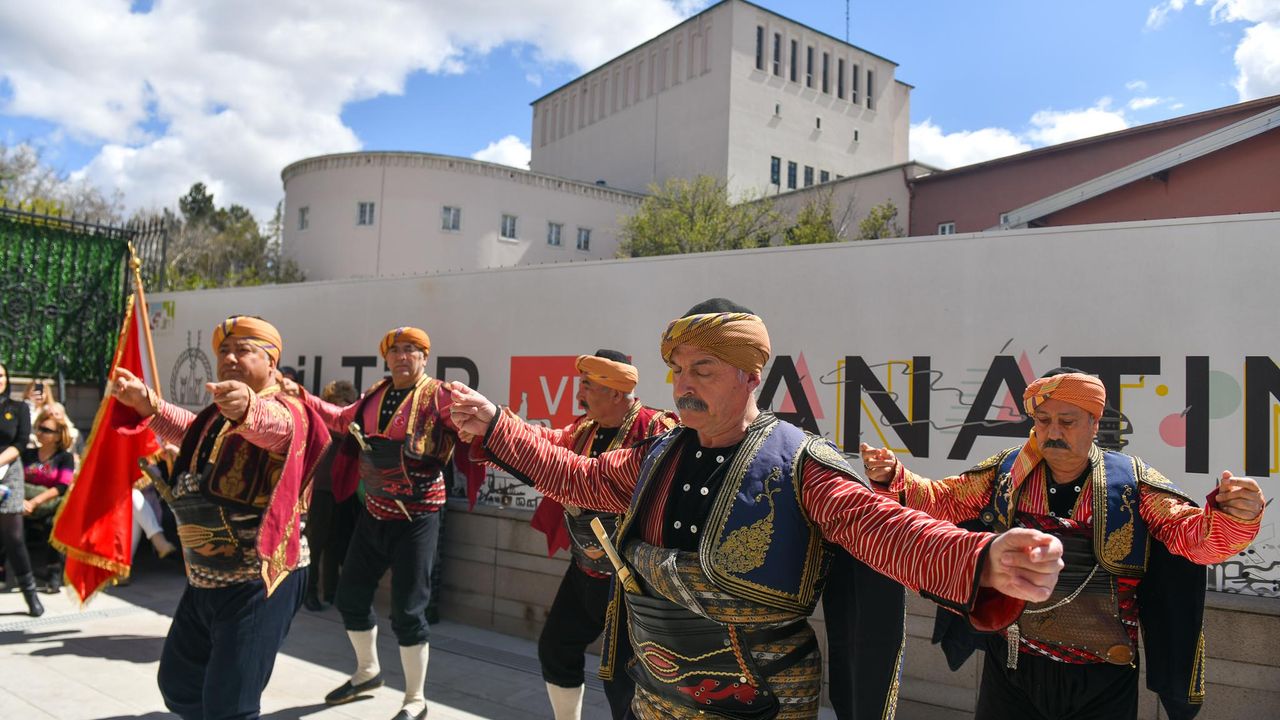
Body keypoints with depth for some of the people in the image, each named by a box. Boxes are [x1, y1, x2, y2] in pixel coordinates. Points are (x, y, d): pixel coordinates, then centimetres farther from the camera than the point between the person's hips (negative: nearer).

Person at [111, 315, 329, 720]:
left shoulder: (286, 410, -17)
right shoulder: (217, 413, 10)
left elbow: (275, 425, -40)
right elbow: (189, 434, 30)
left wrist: (247, 408, -64)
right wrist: (146, 403, 11)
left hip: (260, 581, -9)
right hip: (205, 581, 9)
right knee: (177, 684, 24)